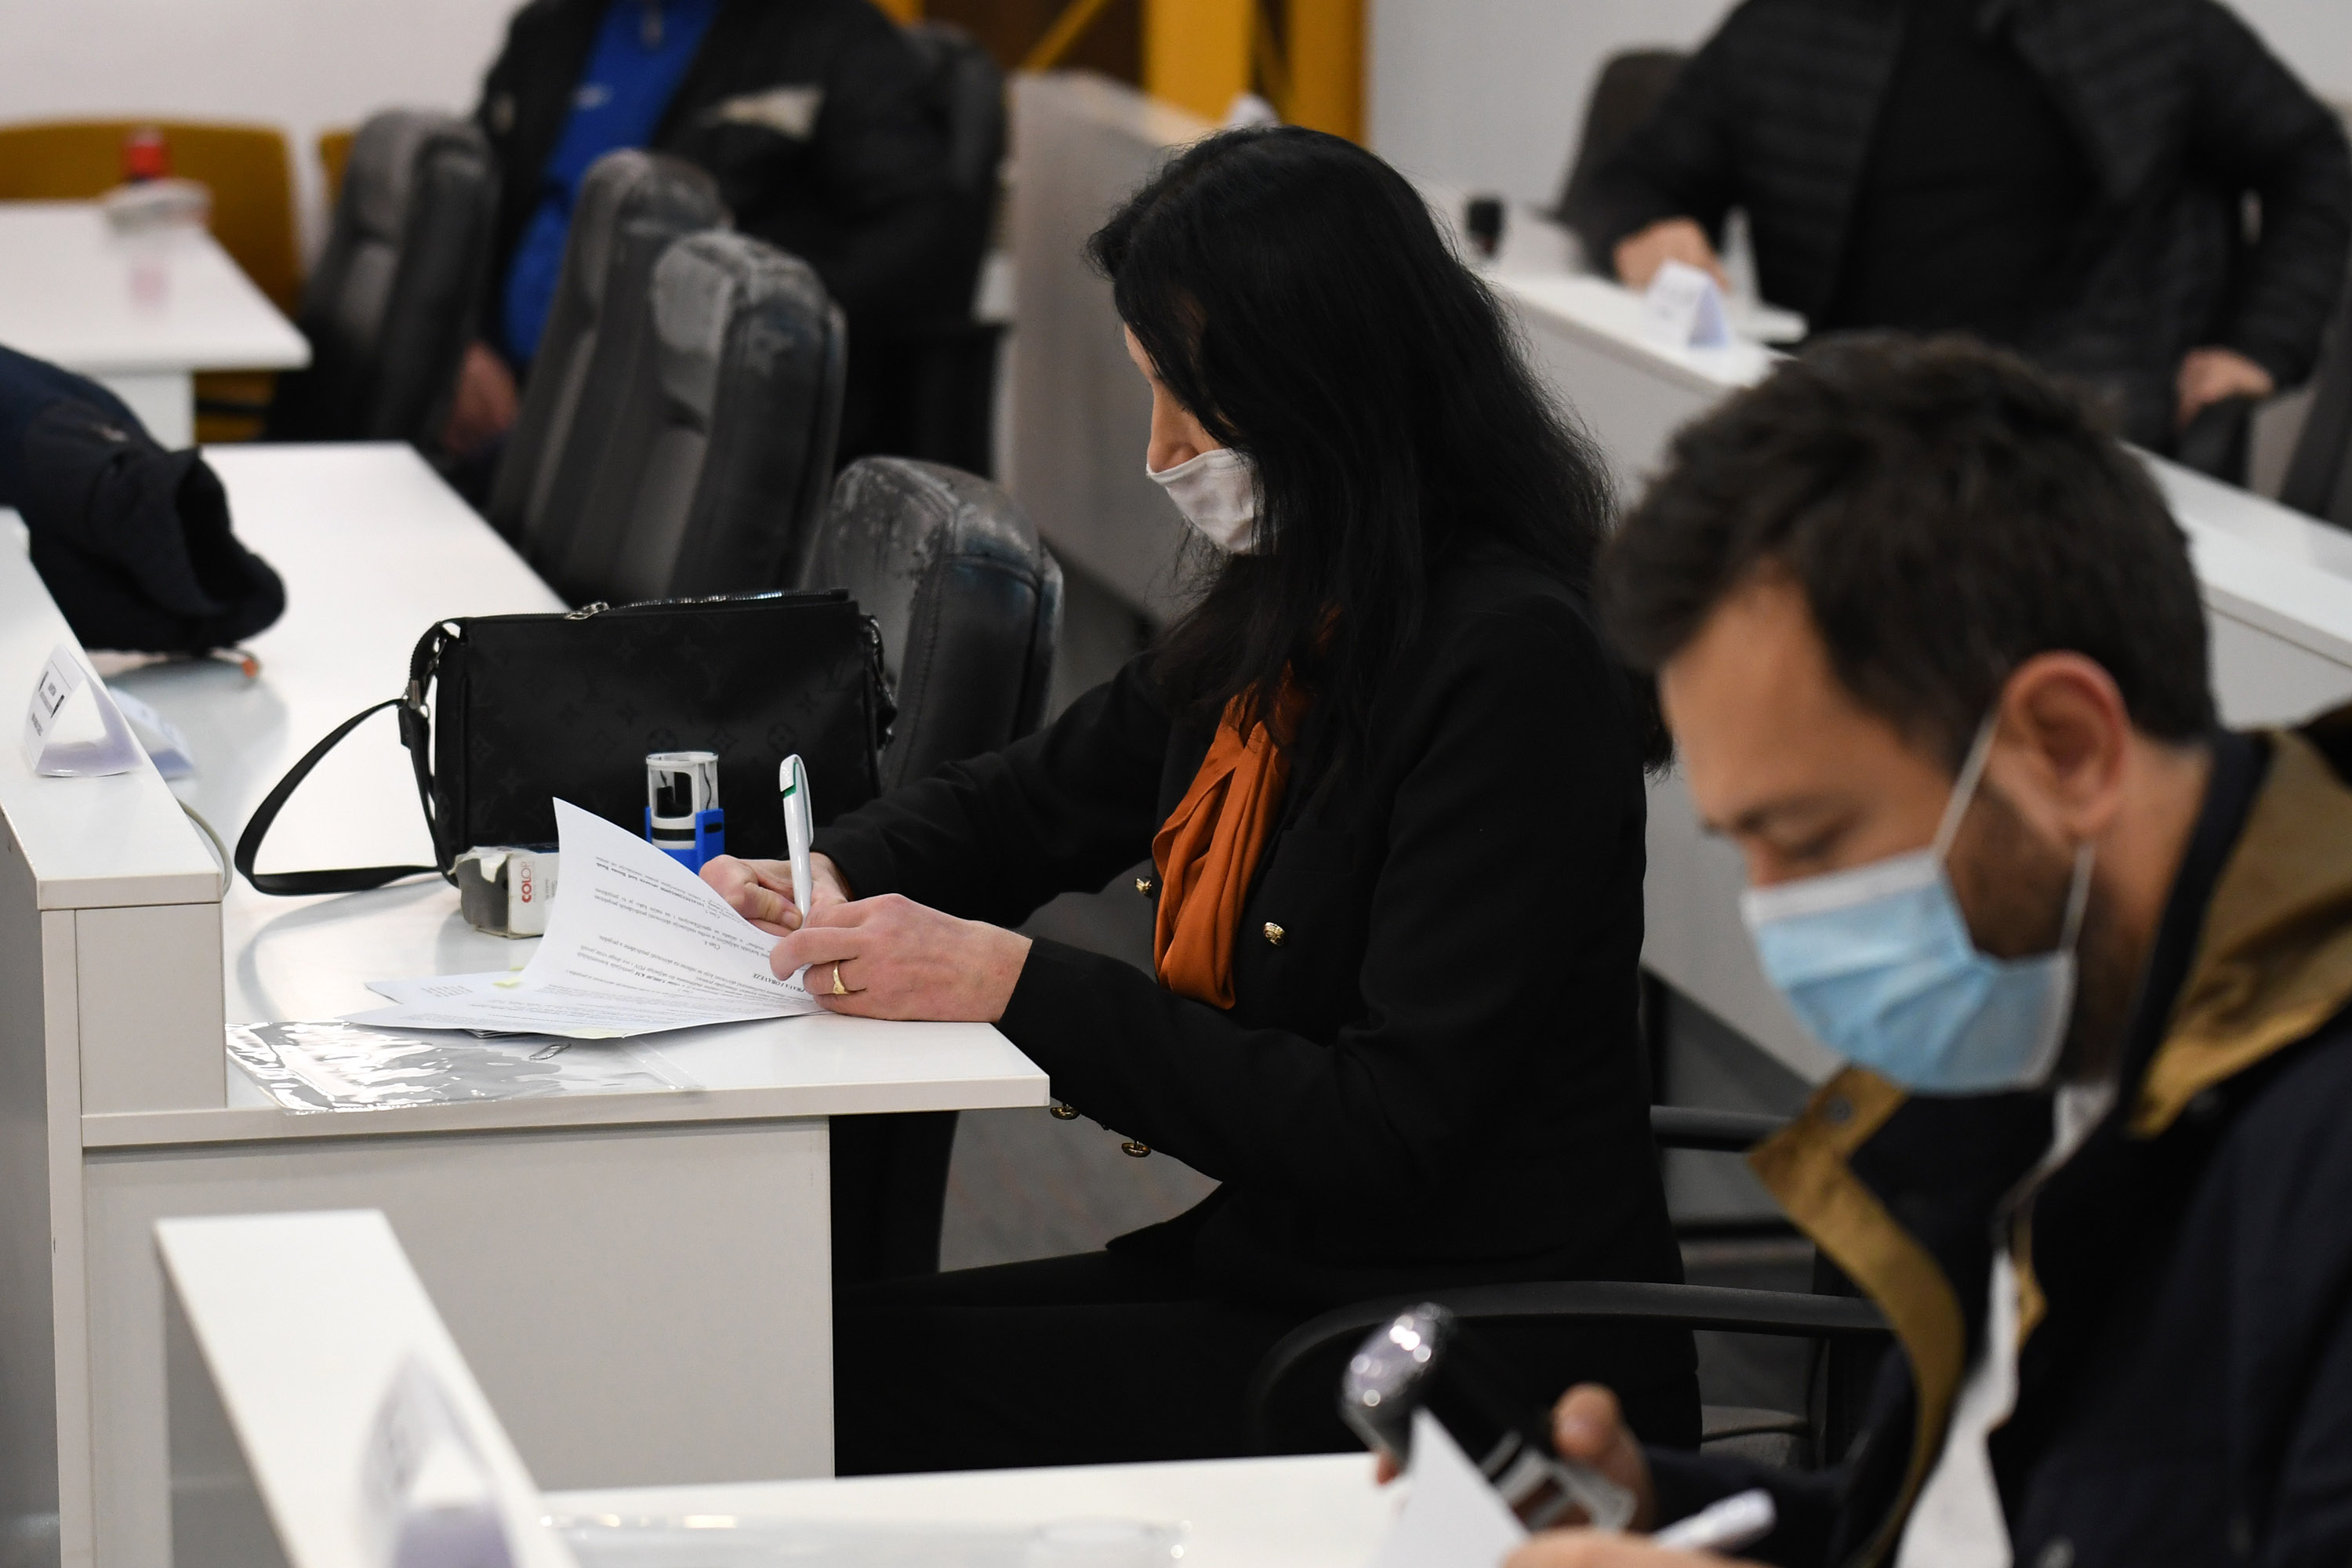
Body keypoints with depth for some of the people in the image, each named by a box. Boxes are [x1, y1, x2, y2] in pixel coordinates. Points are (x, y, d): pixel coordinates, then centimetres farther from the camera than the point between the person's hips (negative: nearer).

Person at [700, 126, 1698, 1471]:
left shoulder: (1508, 668, -20)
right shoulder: (1278, 622, 8)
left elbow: (1388, 1135, -23)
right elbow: (1041, 795, 25)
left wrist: (1015, 987, -22)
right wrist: (833, 880, 4)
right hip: (1278, 1262, 9)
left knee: (866, 1381, -13)